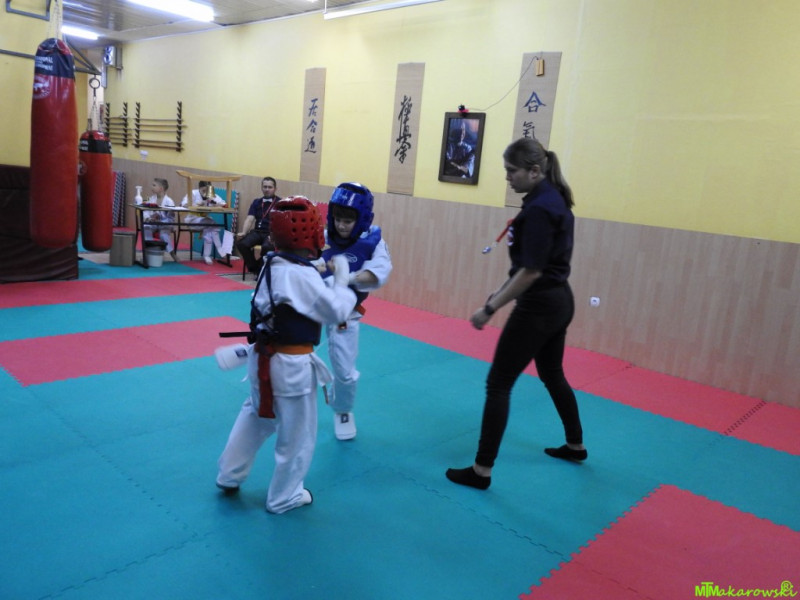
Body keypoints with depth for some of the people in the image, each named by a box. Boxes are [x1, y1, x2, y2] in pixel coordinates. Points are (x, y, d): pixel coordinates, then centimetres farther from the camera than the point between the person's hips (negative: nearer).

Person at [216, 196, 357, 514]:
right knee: (297, 434, 12)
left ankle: (229, 476, 44)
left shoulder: (274, 264, 3)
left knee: (256, 416, 29)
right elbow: (337, 311, -19)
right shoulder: (302, 275, -25)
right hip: (291, 366, -9)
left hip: (264, 358, 9)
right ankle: (283, 497, 31)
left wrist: (329, 278, 2)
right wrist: (342, 279, -7)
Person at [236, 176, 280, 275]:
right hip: (257, 231, 4)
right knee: (241, 244, -24)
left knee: (267, 247, -36)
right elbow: (249, 219, 5)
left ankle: (262, 269, -8)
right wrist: (243, 232, -13)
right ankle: (255, 268, -4)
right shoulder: (256, 202, 15)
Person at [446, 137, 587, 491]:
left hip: (539, 306, -10)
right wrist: (500, 295, 15)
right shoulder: (554, 199, 10)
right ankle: (575, 446, 44)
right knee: (552, 374, 26)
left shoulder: (538, 208, -21)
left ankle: (481, 471, 7)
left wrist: (490, 308, -18)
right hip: (560, 302, 10)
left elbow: (531, 271, -23)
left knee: (498, 383, -2)